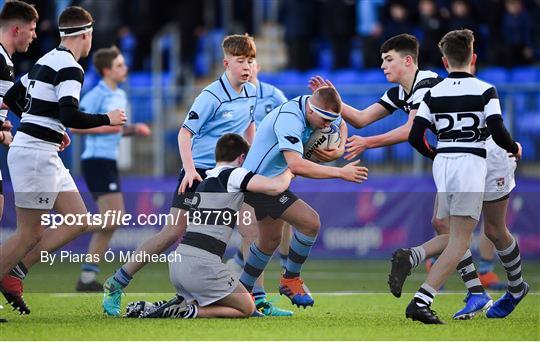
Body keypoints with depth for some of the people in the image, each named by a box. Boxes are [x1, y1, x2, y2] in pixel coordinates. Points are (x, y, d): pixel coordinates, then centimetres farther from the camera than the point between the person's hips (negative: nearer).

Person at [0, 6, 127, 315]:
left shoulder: (46, 61, 15)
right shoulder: (70, 68, -14)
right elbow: (70, 116, -24)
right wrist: (108, 119, -10)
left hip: (45, 155, 10)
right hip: (35, 153, -10)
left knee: (78, 221, 8)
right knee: (30, 234, -6)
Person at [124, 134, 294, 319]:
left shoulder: (204, 181, 20)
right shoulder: (233, 174, -2)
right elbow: (275, 186, -10)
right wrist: (289, 171, 10)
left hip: (177, 262, 8)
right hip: (202, 265, -8)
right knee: (246, 309, 9)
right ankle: (184, 312, -8)